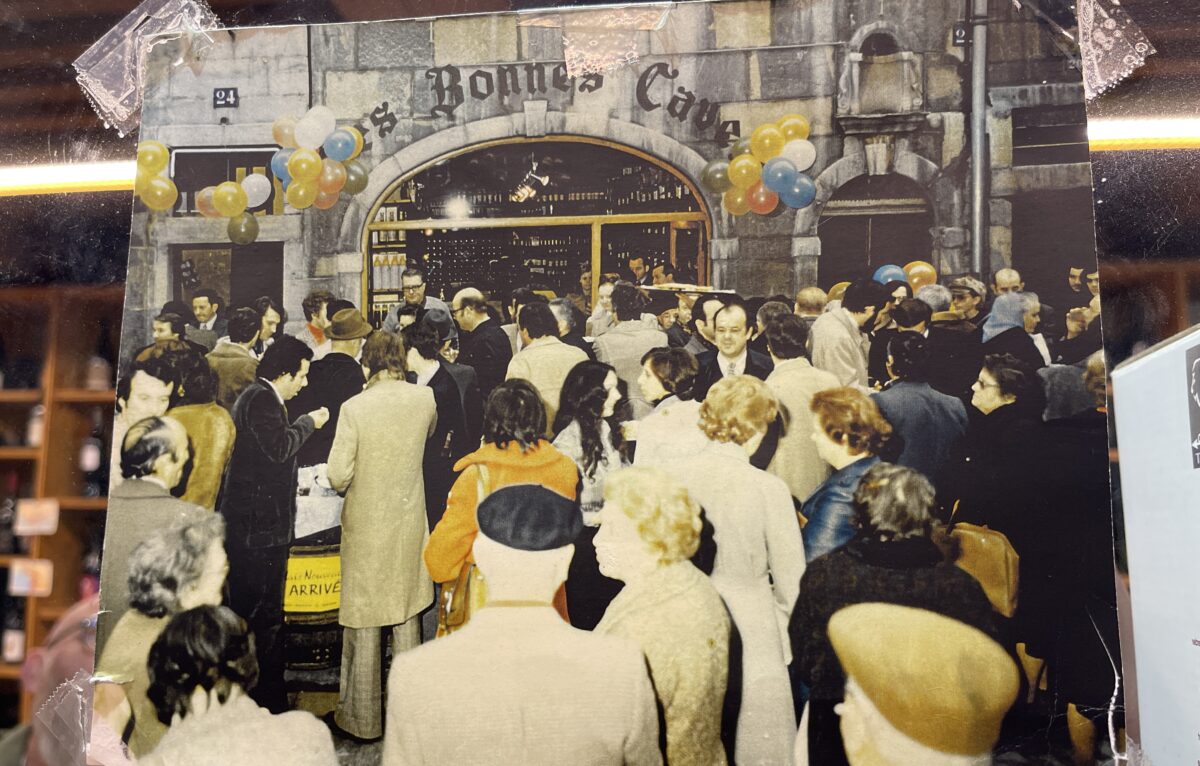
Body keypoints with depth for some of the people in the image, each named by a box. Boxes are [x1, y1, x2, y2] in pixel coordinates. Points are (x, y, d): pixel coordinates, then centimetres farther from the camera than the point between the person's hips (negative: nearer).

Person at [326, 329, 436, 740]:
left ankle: (363, 718, 20)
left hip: (365, 522, -3)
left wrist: (350, 482, 5)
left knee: (364, 618, 9)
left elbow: (338, 476, -16)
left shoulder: (355, 407, -18)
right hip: (409, 519, 3)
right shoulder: (425, 398, -6)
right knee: (406, 614, 17)